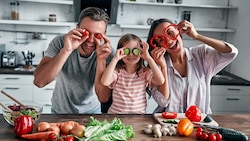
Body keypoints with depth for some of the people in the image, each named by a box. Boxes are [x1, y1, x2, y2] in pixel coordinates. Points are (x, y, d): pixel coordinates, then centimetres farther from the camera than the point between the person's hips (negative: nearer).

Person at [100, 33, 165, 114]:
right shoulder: (117, 71, -1)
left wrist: (148, 58, -16)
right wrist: (115, 59, -20)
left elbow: (160, 81, -17)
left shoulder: (145, 72, 1)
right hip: (115, 114, -2)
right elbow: (104, 82, -21)